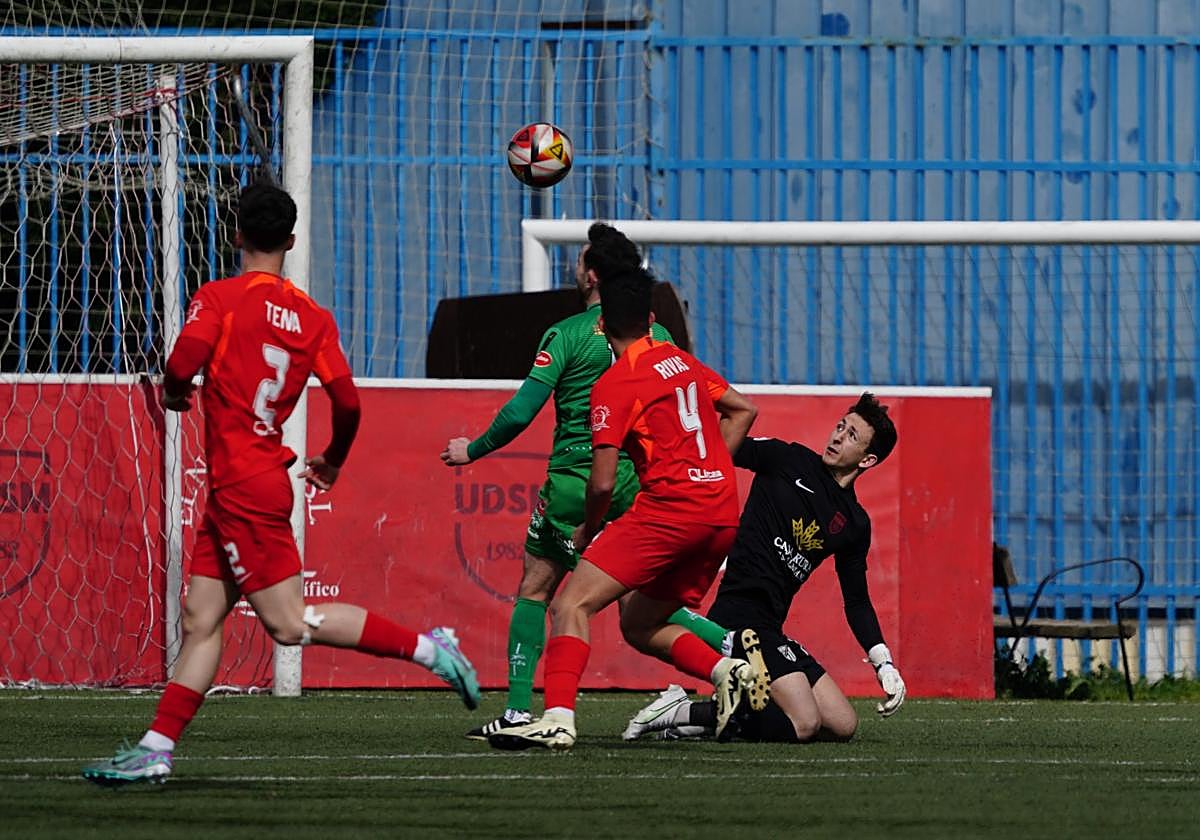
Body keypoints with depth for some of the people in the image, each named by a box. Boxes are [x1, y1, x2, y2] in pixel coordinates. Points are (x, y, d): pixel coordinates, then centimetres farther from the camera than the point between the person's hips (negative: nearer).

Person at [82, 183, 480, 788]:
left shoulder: (219, 298, -10)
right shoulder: (313, 317, 7)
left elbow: (184, 360, -24)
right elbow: (347, 400, 2)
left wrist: (173, 392, 0)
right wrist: (333, 462, 20)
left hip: (243, 488, -8)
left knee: (288, 623, -7)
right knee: (200, 618, 7)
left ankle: (426, 647, -9)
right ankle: (157, 748, 6)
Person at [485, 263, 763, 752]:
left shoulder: (614, 385, -6)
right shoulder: (681, 361, 16)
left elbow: (602, 482, -10)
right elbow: (742, 410, 28)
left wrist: (587, 530, 8)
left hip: (668, 506, -8)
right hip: (723, 514, 8)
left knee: (571, 606, -9)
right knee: (638, 626, 20)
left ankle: (558, 719, -26)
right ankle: (727, 670, -1)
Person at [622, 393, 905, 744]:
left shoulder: (855, 524, 15)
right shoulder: (789, 459, 2)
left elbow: (857, 602, 21)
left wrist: (883, 664, 12)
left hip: (769, 629, 7)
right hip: (739, 615, -7)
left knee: (842, 725, -1)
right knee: (804, 724, -22)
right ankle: (682, 712, -10)